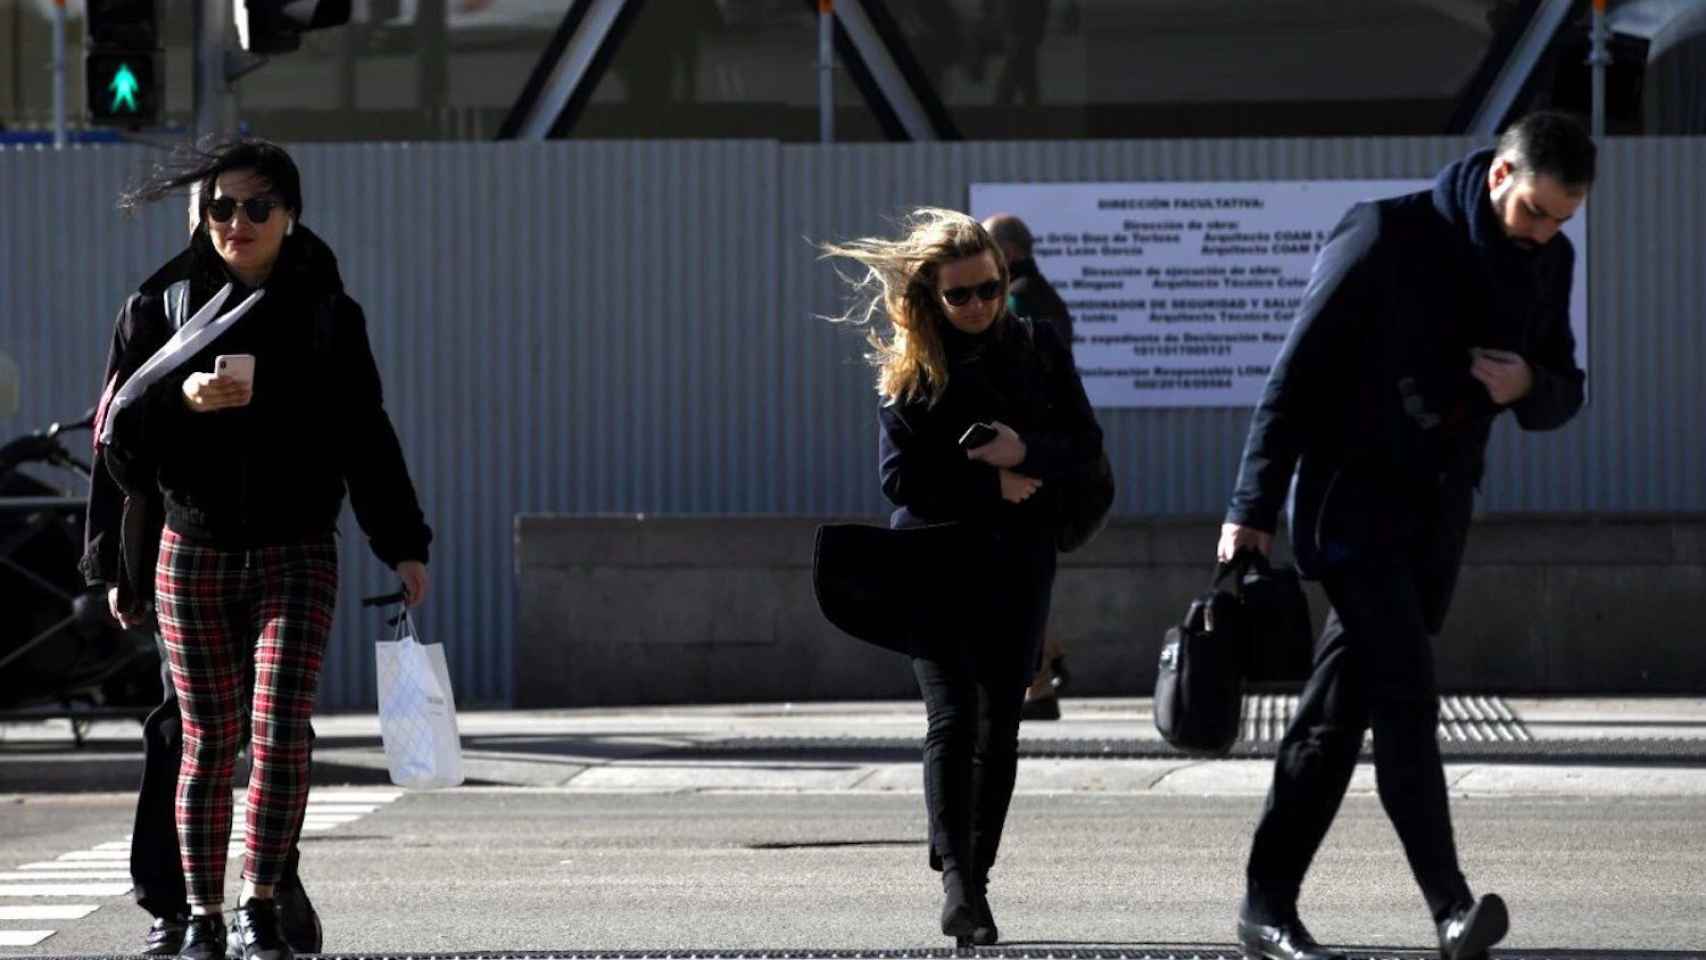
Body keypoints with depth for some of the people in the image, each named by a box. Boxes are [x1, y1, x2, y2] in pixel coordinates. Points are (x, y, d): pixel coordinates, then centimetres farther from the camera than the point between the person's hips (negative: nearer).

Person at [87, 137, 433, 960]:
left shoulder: (327, 313, 5)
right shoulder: (164, 304, 3)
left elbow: (365, 437, 9)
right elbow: (119, 430, 1)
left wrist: (403, 546, 5)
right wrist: (182, 399, -18)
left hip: (296, 551, 0)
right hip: (193, 550, 0)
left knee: (281, 730, -14)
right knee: (209, 738, 3)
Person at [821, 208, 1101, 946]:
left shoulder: (1037, 350, 5)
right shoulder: (908, 368, -2)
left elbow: (1085, 441, 3)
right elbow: (901, 479, -7)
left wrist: (1027, 453, -16)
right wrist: (990, 484, -12)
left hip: (1019, 560, 3)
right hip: (937, 560, -3)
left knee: (998, 727, 3)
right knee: (953, 719, -13)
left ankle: (976, 878, 11)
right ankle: (956, 882, -18)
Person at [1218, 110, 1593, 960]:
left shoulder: (1547, 263, 7)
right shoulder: (1386, 238, -13)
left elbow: (1564, 395, 17)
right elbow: (1296, 373, -11)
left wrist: (1531, 387, -9)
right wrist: (1253, 508, -14)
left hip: (1439, 511, 6)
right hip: (1354, 501, -6)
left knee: (1339, 710, 7)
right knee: (1405, 696, -17)